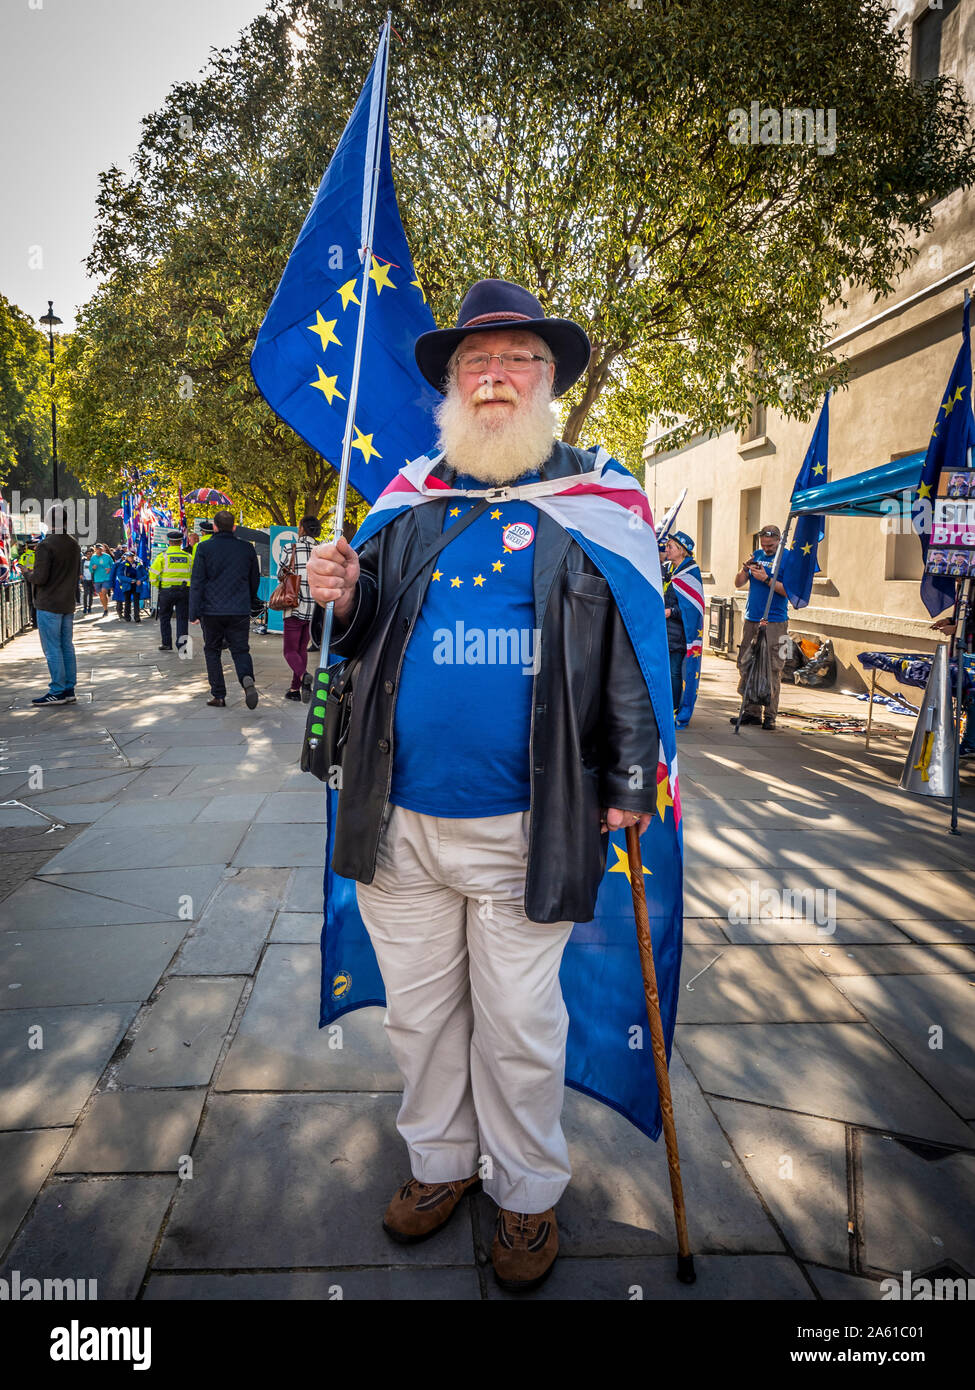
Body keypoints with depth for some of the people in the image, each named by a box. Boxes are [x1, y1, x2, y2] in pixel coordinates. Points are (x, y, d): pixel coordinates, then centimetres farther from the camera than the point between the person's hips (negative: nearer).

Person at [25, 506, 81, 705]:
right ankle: (69, 691, 13)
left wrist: (28, 574, 1)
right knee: (67, 647, 10)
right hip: (68, 603, 7)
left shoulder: (46, 545, -15)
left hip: (49, 605, -7)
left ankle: (57, 692, -2)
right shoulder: (74, 545, 8)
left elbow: (40, 578, -17)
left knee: (52, 649, -3)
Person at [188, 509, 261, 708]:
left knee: (212, 650, 13)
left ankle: (218, 694, 12)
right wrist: (251, 603, 30)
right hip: (240, 610, 1)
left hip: (212, 610, -1)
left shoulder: (204, 548, -3)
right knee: (240, 650, 6)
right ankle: (247, 678, -24)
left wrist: (194, 613, -3)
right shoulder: (247, 548, 4)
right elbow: (255, 580, 14)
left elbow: (197, 582, -6)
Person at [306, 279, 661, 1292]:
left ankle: (528, 1190, 36)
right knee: (419, 1012, 18)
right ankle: (439, 1160, 42)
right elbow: (369, 632, 16)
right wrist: (343, 601, -7)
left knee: (519, 1029, 11)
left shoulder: (593, 496, 0)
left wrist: (628, 782, -8)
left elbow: (633, 644, -3)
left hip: (524, 827, -3)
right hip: (403, 819, 4)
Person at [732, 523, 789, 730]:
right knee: (746, 666, 4)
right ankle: (751, 711, 12)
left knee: (772, 670, -5)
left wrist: (766, 579, -19)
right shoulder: (757, 555, 14)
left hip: (774, 623, -5)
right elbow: (738, 584, 12)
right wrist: (745, 568, -6)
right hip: (751, 620, 5)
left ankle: (769, 716, 1)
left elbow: (789, 590, -11)